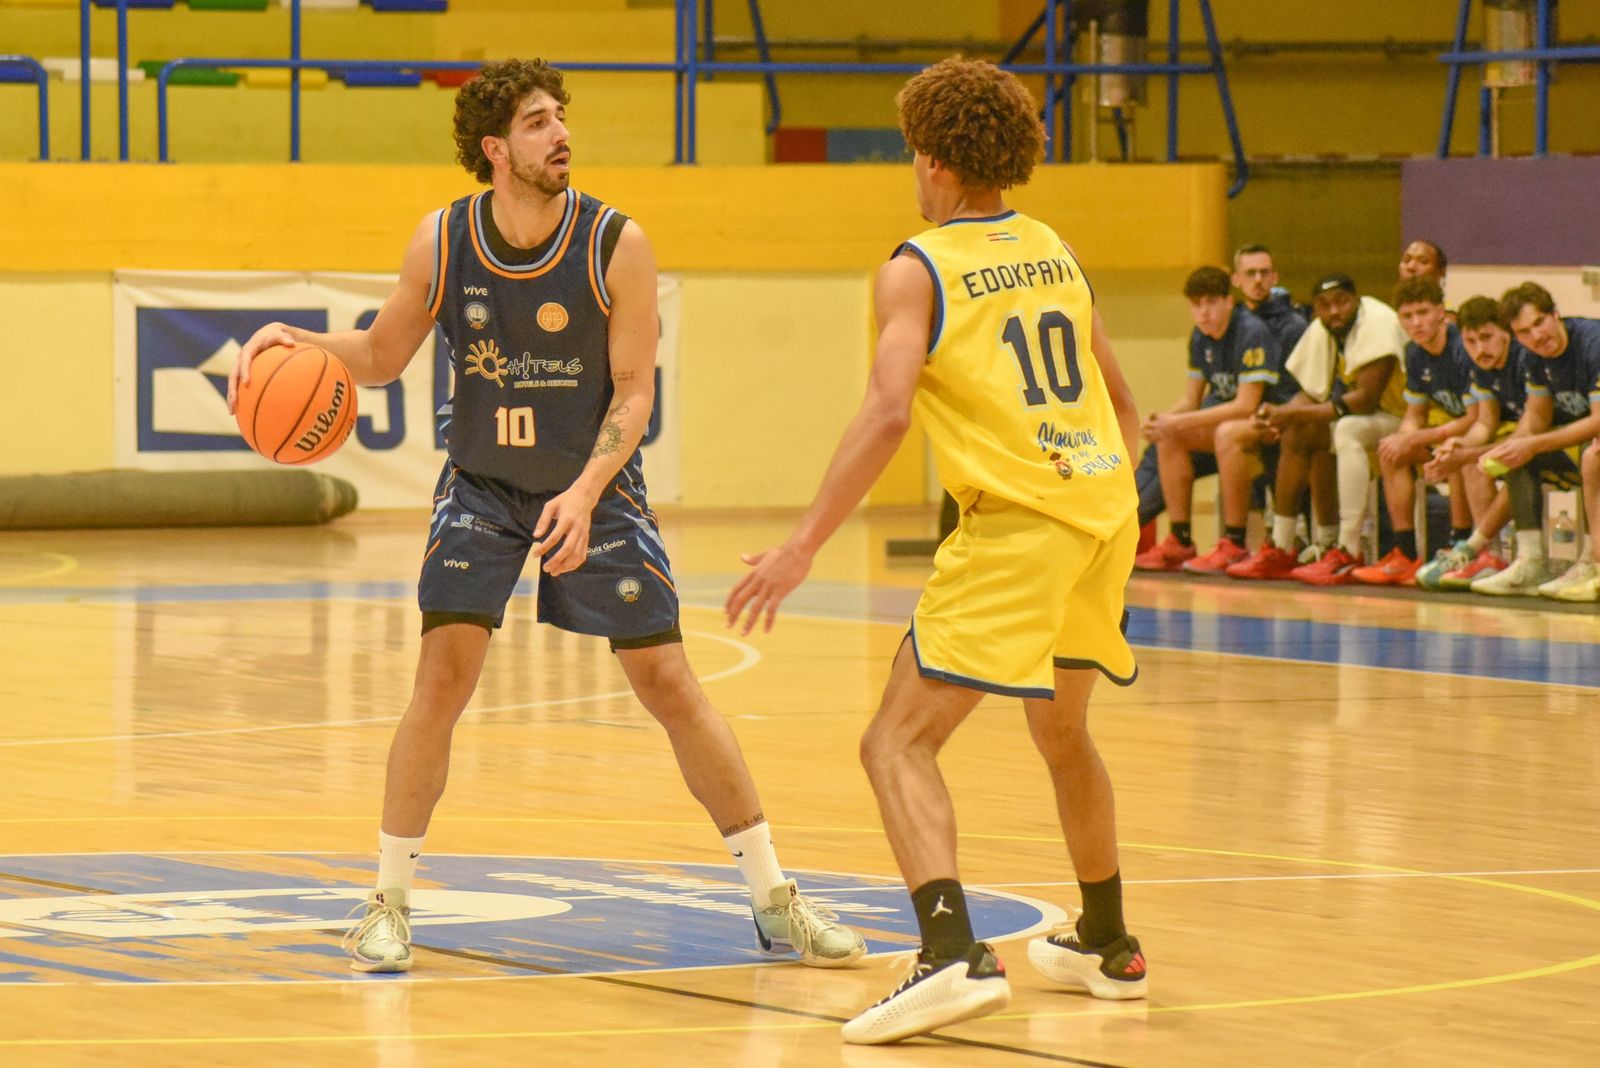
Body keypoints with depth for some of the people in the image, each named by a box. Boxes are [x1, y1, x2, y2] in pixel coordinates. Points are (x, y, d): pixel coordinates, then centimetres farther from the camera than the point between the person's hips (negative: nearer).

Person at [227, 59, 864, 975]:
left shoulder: (616, 245, -16)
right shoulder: (443, 243, -11)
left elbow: (634, 391, -14)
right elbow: (382, 357, 3)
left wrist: (586, 491, -29)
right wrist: (300, 341, -16)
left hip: (596, 486, -1)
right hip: (482, 487, 1)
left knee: (668, 683, -2)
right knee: (446, 672, -12)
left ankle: (775, 901, 7)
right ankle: (389, 904, 1)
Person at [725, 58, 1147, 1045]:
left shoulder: (919, 269, -4)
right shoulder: (1055, 253, 15)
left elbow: (889, 412, -17)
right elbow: (1123, 406, 21)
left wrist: (804, 546, -17)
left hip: (1016, 521, -7)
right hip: (1103, 505, 7)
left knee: (898, 744, -6)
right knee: (1063, 730, 28)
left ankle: (954, 953, -26)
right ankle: (1107, 945, 42)